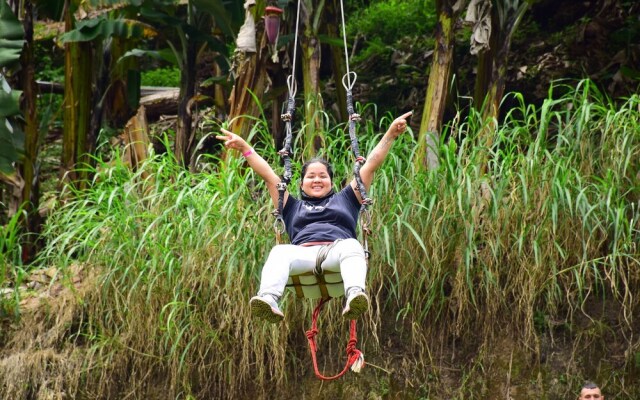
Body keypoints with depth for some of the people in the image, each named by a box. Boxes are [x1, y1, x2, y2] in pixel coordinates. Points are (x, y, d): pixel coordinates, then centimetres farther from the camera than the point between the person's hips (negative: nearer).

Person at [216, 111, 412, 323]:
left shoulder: (345, 199, 36)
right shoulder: (293, 207, 38)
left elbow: (371, 165, 32)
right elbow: (268, 175, 34)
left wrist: (390, 134, 26)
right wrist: (245, 148, 30)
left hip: (338, 250, -1)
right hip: (303, 252, 1)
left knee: (351, 245, -38)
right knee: (279, 252, -35)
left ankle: (355, 296, -65)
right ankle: (268, 300, -62)